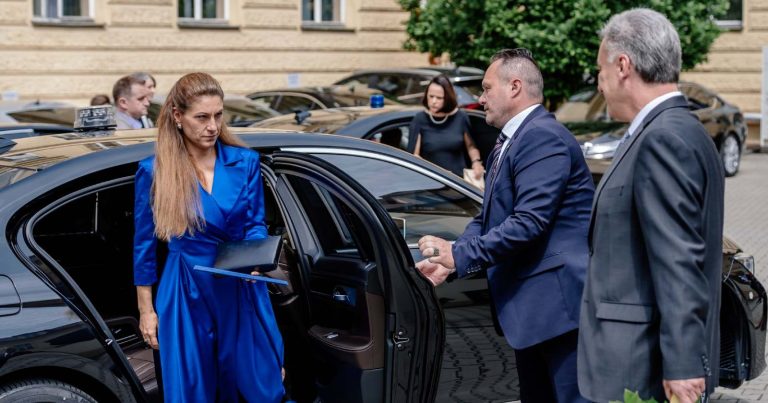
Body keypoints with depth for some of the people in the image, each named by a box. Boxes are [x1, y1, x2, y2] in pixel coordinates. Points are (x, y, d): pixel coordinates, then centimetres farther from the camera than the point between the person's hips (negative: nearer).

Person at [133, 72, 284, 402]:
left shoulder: (245, 162, -2)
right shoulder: (153, 171, -7)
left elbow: (255, 224, 4)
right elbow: (144, 244, 1)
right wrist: (146, 310, 3)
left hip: (242, 290, 2)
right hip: (187, 295, -1)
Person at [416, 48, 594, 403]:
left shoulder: (543, 137, -15)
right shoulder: (507, 144, 17)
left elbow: (529, 223, -24)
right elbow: (487, 218, 17)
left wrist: (459, 255, -21)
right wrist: (448, 261, 1)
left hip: (559, 301, -10)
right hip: (530, 306, 10)